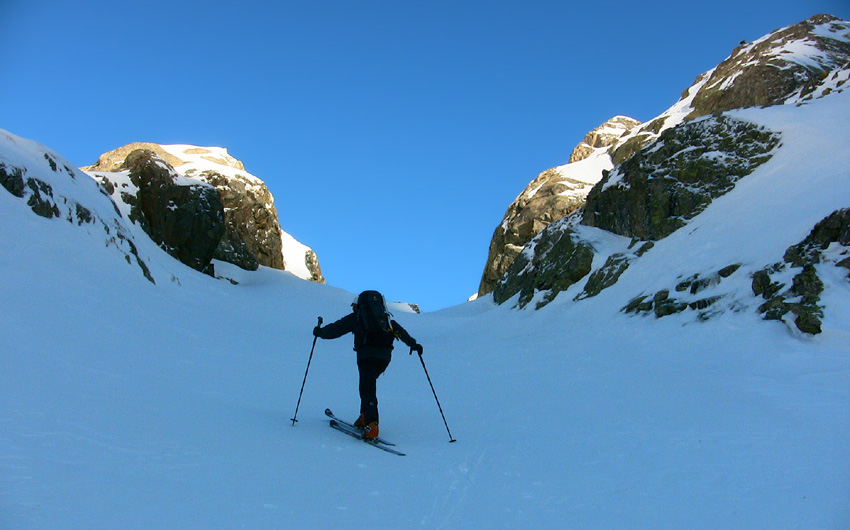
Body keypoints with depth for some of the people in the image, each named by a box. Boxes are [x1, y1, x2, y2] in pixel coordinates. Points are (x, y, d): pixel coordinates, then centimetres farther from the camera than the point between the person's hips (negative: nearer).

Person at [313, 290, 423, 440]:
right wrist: (413, 344, 16)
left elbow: (336, 328, 17)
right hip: (385, 355, 4)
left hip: (366, 354, -4)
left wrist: (320, 332, 32)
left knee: (367, 388, -7)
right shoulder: (386, 318, 28)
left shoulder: (355, 317, 17)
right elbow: (401, 331, 18)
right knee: (369, 383, 23)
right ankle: (365, 417, 20)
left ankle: (371, 425, -20)